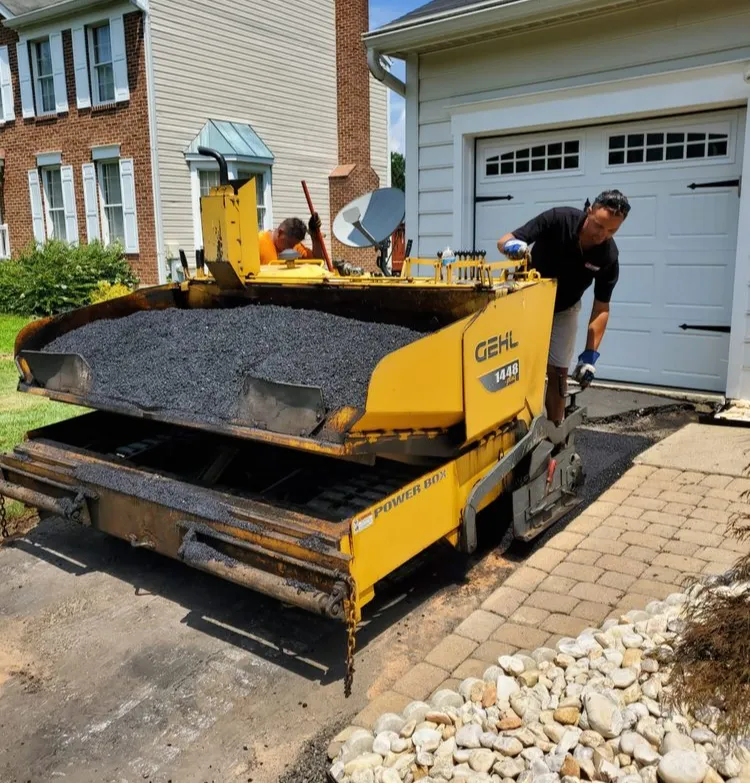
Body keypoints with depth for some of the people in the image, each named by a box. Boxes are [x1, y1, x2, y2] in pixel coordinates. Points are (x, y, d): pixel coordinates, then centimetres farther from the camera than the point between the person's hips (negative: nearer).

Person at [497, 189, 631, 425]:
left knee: (557, 372, 1)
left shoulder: (609, 256, -23)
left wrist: (590, 354, -25)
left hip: (565, 310, 2)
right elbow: (503, 241, -27)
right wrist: (512, 245, -52)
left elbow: (601, 308, -17)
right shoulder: (558, 219, -29)